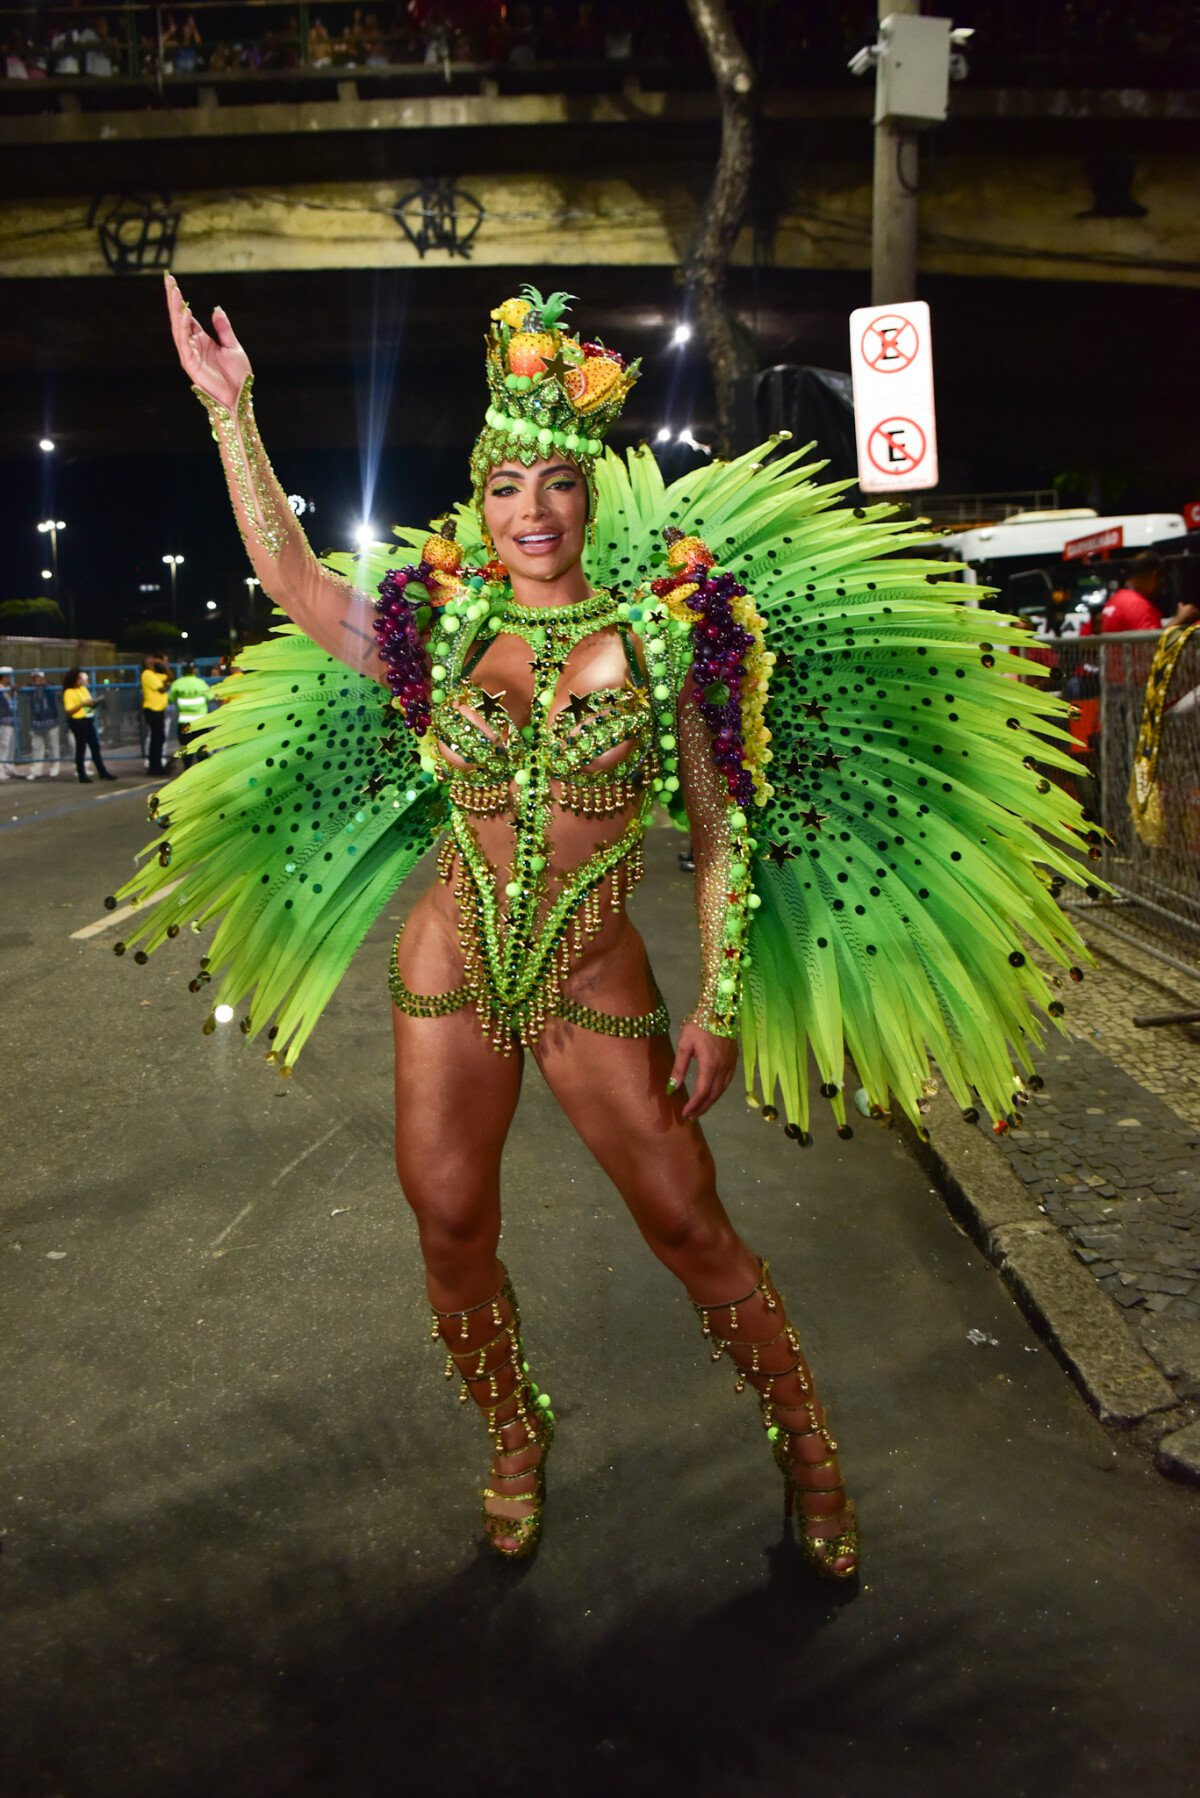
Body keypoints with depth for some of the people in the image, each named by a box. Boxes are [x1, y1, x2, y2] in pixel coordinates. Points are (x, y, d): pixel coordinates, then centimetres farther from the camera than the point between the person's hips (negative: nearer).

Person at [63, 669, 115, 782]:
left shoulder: (84, 689, 13)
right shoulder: (69, 692, -10)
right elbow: (69, 711, -16)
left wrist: (92, 704, -1)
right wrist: (82, 704, -23)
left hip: (89, 720, 7)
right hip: (78, 721, -7)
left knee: (95, 747, 7)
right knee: (81, 748, 0)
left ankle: (102, 772, 11)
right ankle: (82, 775, 8)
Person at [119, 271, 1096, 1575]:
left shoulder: (662, 634, -3)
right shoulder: (441, 629, 3)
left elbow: (722, 836, -2)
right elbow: (284, 571, -3)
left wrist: (721, 1005, -6)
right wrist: (231, 410, -5)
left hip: (597, 980, -2)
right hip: (449, 973, 3)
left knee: (690, 1230, 2)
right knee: (452, 1239, 9)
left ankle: (807, 1451, 27)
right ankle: (516, 1444, 37)